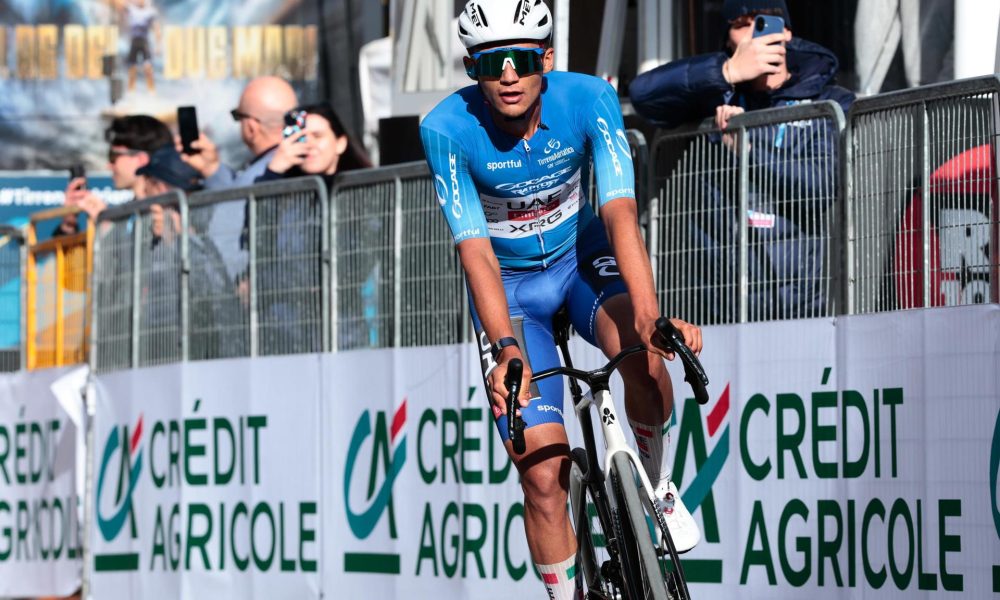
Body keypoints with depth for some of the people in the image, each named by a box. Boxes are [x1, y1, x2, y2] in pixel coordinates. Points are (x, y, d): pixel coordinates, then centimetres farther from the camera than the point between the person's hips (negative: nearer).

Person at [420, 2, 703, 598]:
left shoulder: (589, 100, -24)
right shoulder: (448, 129, -25)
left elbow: (620, 211, -34)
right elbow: (476, 250, -29)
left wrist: (649, 314, -49)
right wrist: (506, 349, -44)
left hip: (583, 256, 0)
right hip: (509, 283, 0)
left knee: (640, 347, -33)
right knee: (544, 474, -12)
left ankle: (659, 486, -5)